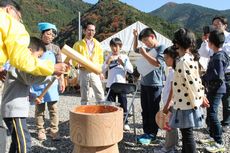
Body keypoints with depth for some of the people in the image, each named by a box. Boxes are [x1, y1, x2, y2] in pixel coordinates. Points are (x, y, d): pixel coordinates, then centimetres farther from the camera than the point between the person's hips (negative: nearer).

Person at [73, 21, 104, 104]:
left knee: (100, 95, -2)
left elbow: (100, 59, 15)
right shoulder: (78, 44, 4)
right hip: (84, 72, -1)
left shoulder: (97, 44, 12)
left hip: (95, 73, 2)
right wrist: (78, 64, -17)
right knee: (84, 97, 7)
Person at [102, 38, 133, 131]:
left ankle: (125, 122, 16)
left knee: (123, 104, 5)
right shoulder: (108, 57, 8)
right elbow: (103, 70, 3)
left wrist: (123, 64, -17)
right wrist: (107, 62, -12)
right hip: (110, 85, 2)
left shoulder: (124, 57, 2)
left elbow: (131, 70, -4)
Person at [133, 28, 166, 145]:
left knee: (153, 111, 2)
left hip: (155, 85, -7)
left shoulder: (161, 48, -8)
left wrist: (144, 54, -15)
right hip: (144, 84, 7)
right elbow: (135, 49, 28)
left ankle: (152, 134, 13)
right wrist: (135, 37, 16)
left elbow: (157, 63, -21)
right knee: (145, 110, 13)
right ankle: (146, 132, 24)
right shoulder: (148, 49, 11)